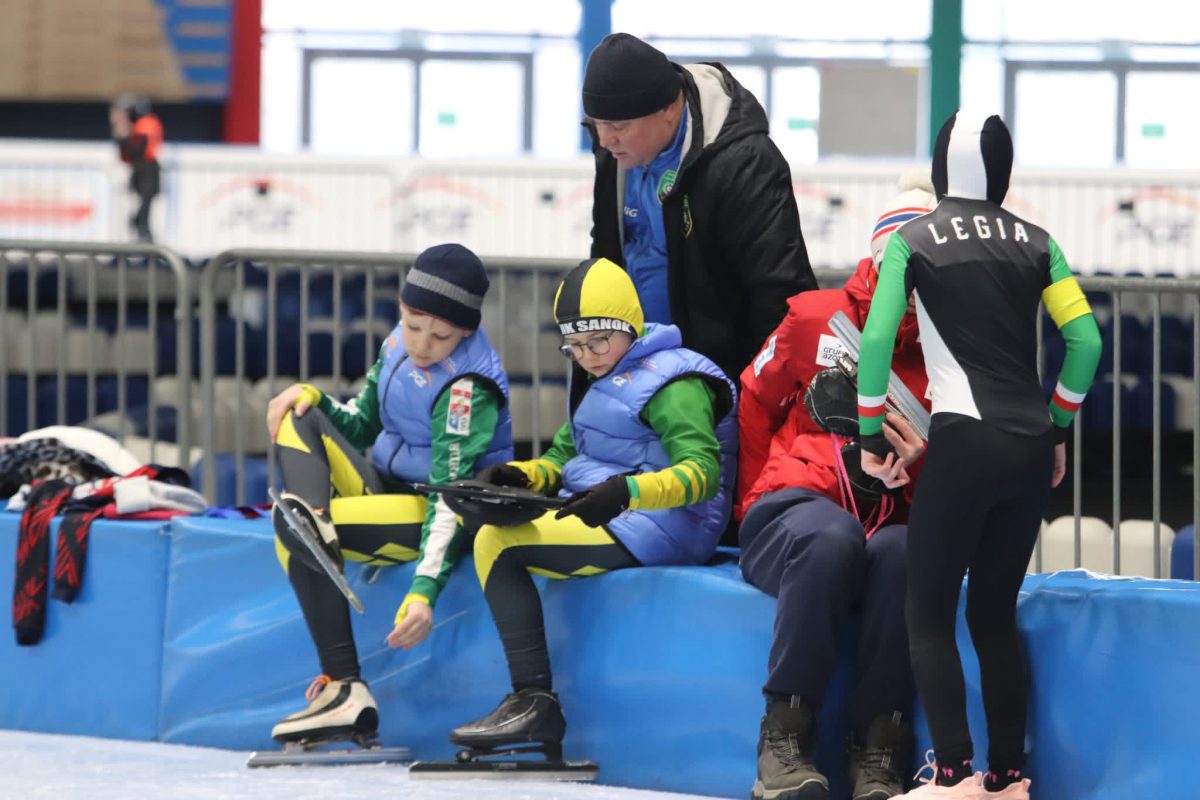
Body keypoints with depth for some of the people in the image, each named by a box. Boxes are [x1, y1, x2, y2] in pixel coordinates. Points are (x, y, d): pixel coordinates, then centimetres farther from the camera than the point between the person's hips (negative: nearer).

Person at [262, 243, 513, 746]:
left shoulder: (467, 388, -23)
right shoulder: (399, 345, 1)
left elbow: (452, 499, -29)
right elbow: (361, 426, 15)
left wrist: (424, 592, -39)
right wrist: (314, 399, -7)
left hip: (430, 513, -9)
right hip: (388, 484, 9)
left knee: (291, 531, -27)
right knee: (298, 418, -2)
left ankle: (346, 688, -30)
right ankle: (310, 515, -29)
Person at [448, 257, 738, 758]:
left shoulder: (671, 383, -10)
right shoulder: (599, 379, 21)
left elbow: (703, 470, -22)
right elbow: (565, 454, 25)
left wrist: (627, 491, -37)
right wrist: (521, 476, 2)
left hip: (653, 528, -11)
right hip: (599, 513, 11)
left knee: (497, 543, -22)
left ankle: (536, 702, -27)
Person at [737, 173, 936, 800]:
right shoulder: (816, 320, 9)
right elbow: (752, 407, 19)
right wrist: (758, 500, 13)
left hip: (887, 522, 1)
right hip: (791, 509, -1)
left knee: (902, 553, -38)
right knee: (832, 537, -39)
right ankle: (785, 737, -34)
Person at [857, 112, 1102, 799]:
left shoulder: (913, 243, 1)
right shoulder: (1035, 243, 9)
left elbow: (877, 341, -8)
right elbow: (1085, 339, 4)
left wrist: (872, 433, 2)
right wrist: (1058, 428, 14)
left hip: (964, 445, -4)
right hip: (1032, 451, 4)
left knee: (929, 614, 2)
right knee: (995, 614, 13)